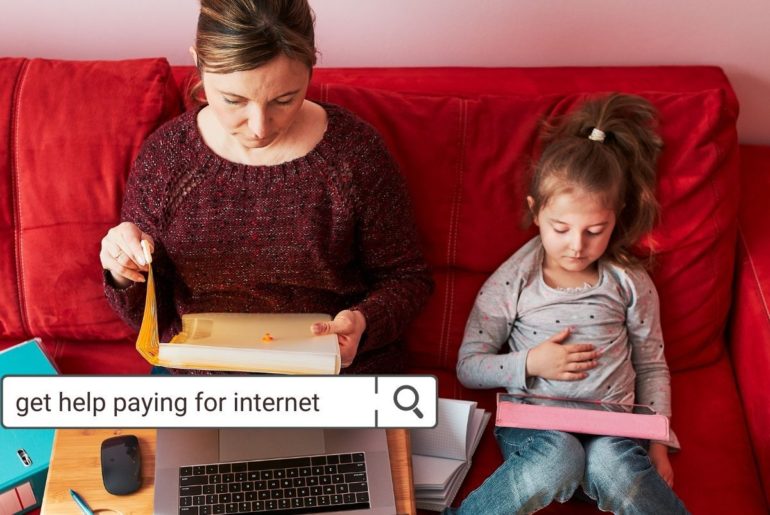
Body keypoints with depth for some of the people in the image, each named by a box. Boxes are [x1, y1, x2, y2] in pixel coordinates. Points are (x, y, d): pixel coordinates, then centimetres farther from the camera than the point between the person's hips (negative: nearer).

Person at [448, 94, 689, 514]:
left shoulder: (631, 283, 6)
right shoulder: (511, 282, 0)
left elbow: (652, 368, 14)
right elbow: (468, 368, 5)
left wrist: (658, 442, 4)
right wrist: (530, 363, -11)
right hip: (534, 424, -1)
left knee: (612, 464, -36)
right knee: (558, 458, -36)